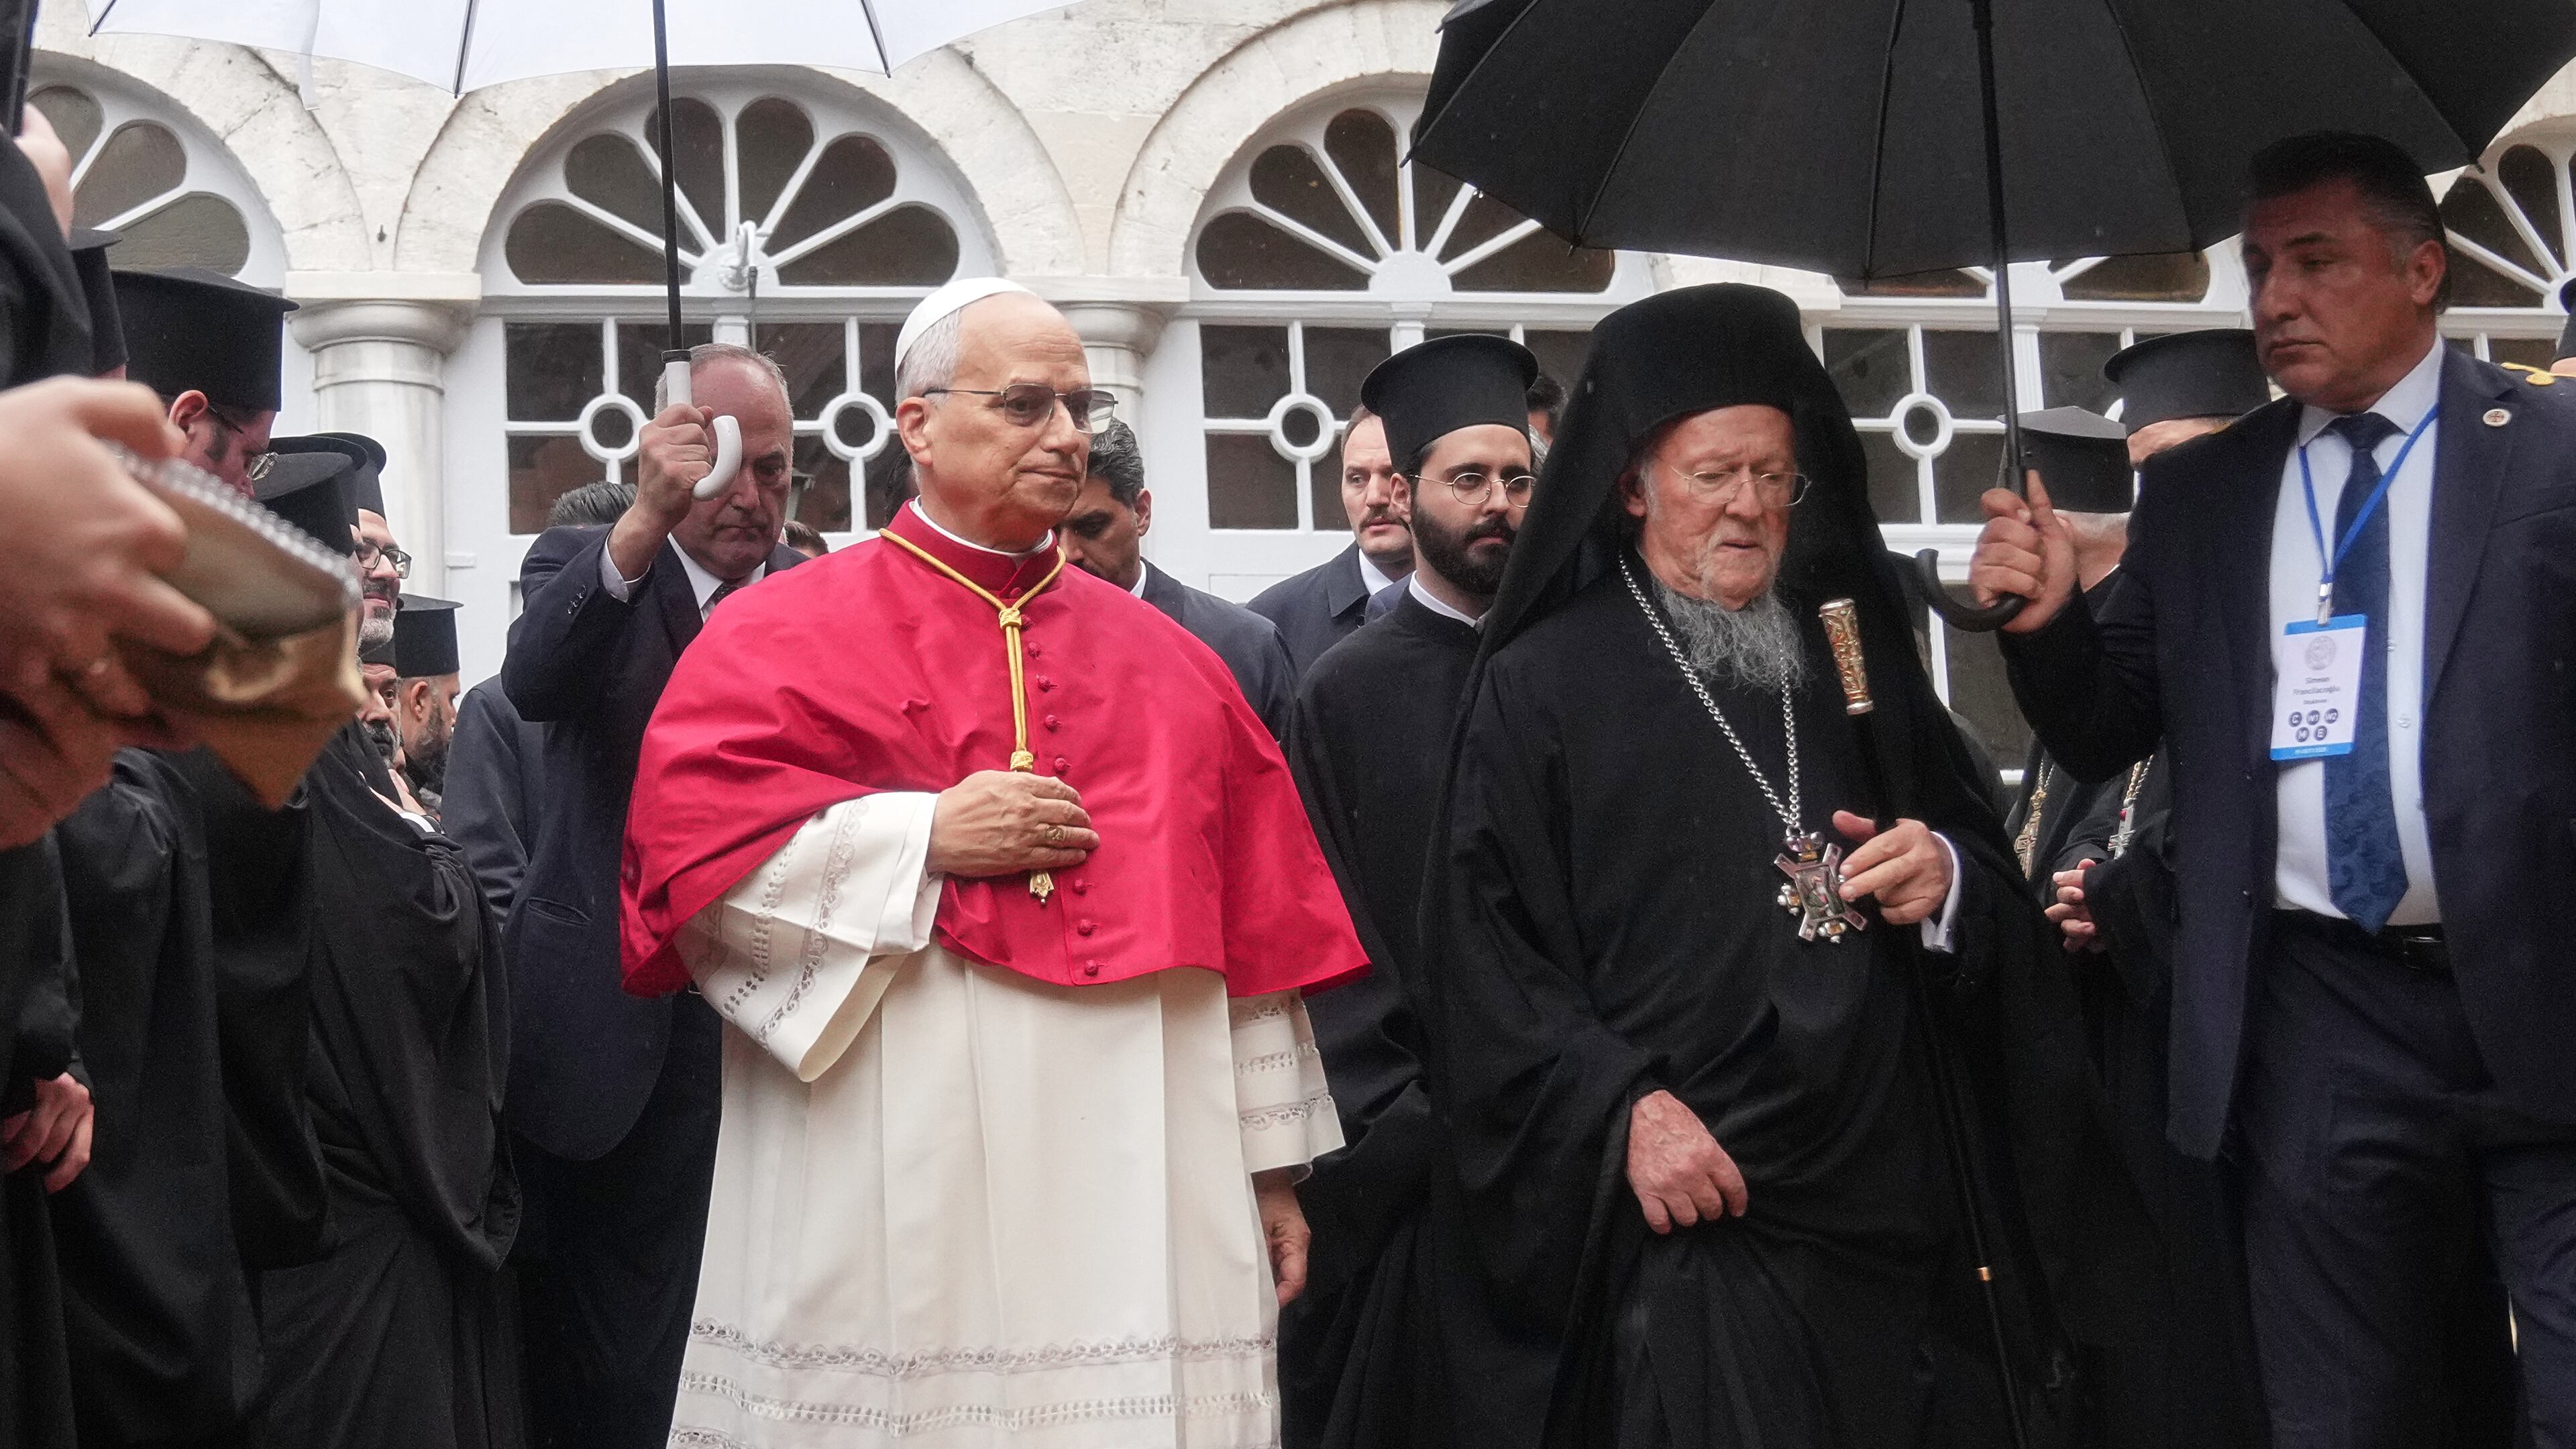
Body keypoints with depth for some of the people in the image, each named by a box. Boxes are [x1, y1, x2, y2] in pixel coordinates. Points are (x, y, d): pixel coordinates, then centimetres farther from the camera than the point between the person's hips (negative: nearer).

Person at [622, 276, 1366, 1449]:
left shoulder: (1162, 658, 16)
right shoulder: (790, 632, 5)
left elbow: (1258, 922, 14)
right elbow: (684, 839, -7)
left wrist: (1269, 1160, 11)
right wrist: (926, 836, -13)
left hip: (1135, 1188, 4)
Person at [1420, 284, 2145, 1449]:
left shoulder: (1852, 659, 16)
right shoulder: (1542, 686, 1)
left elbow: (1996, 882, 18)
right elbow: (1483, 948, -6)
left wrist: (1951, 879, -5)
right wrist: (1620, 1104, -16)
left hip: (1898, 1207, 4)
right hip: (1690, 1221, -4)